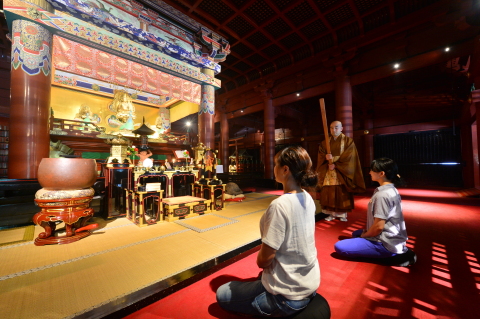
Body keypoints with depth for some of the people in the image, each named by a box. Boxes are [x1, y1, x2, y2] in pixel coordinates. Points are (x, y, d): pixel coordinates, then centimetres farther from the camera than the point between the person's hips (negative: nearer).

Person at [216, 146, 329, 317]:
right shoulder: (308, 199, -5)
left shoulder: (279, 205, -31)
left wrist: (260, 259, -2)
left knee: (222, 294, 13)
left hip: (287, 295, -8)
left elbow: (263, 260, -24)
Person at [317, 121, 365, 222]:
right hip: (328, 172, 3)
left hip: (341, 172, -2)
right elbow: (320, 155, 4)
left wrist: (335, 164, -14)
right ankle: (331, 213, 11)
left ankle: (343, 214, 12)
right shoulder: (325, 142, 11)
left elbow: (349, 157, -8)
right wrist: (326, 157, -19)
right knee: (328, 193, 1)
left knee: (342, 194, -1)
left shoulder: (348, 141, 2)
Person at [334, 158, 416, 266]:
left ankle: (392, 255, -7)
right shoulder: (392, 190, 5)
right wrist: (366, 232, 12)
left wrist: (364, 235, -6)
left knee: (339, 247, -14)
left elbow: (379, 226, -23)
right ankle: (395, 251, 12)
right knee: (355, 233, 29)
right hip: (394, 238, 10)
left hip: (386, 243, -10)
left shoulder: (382, 195, -25)